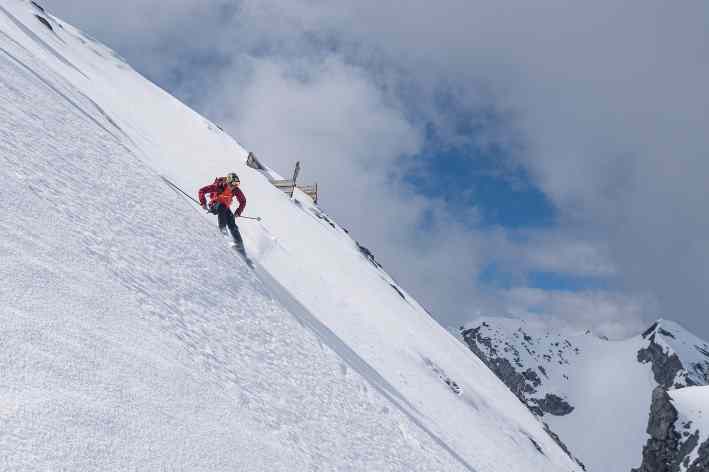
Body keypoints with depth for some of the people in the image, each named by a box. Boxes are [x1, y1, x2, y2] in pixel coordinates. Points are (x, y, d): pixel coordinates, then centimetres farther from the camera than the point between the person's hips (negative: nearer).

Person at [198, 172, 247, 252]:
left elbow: (243, 201, -2)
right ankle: (222, 228, -35)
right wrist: (203, 203, -31)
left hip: (226, 207, 3)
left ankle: (239, 245, -10)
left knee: (233, 226, -13)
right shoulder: (218, 186, -27)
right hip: (214, 206, -3)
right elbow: (202, 191, -23)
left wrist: (238, 212, -14)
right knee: (222, 207, -38)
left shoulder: (236, 190, -17)